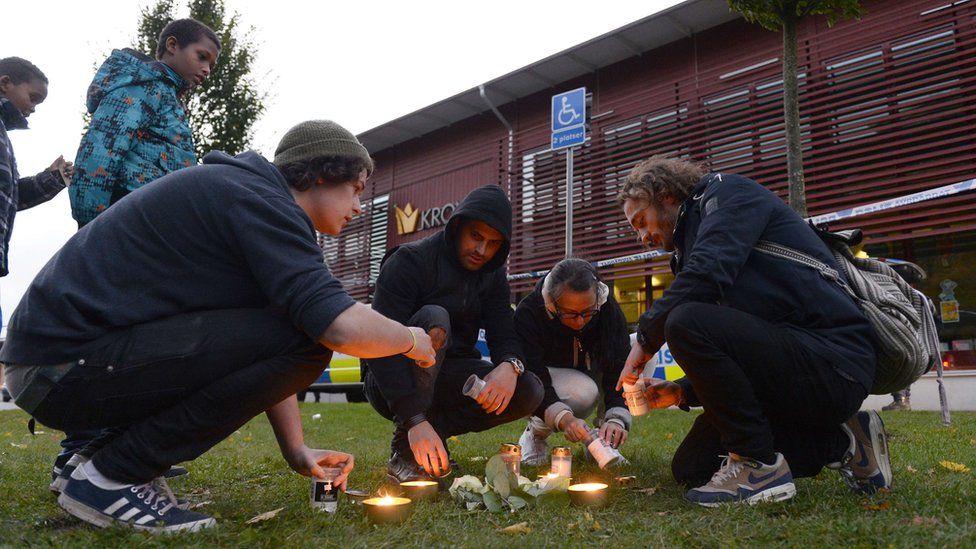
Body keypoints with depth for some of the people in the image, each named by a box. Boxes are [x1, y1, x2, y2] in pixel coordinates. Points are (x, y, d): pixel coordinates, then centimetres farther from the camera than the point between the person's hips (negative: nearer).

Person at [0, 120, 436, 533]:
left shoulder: (238, 190, 17)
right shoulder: (260, 199, -14)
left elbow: (266, 350, 17)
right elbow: (340, 326, -27)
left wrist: (297, 451, 12)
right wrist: (412, 340, -5)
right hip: (65, 365, -10)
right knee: (303, 339, -19)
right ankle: (111, 477, -7)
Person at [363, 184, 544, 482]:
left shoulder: (493, 276, 4)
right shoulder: (409, 261, -17)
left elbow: (504, 336, -3)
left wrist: (509, 366, -30)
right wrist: (414, 419, -37)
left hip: (443, 379, 5)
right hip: (392, 387, -5)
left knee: (529, 391, -17)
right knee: (433, 319, -34)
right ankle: (404, 452, -25)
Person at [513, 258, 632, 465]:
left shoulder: (609, 309, -22)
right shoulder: (528, 313, -30)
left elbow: (619, 368, -26)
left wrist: (616, 418, -42)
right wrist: (564, 418, -50)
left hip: (590, 374, 4)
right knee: (583, 392, -37)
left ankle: (605, 439, -8)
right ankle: (535, 432, -4)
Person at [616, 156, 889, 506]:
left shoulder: (729, 192, -2)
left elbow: (705, 276, -24)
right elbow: (726, 353, 23)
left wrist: (646, 338, -10)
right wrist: (681, 392, 9)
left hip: (834, 362, -10)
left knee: (686, 323, -26)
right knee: (691, 470, 9)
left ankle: (756, 465, -12)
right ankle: (841, 443, 13)